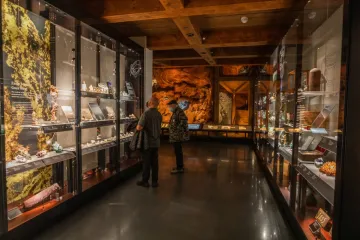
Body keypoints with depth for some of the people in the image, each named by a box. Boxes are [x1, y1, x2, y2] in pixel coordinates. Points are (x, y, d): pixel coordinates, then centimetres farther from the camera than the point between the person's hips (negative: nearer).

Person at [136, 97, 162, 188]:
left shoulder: (146, 113, -15)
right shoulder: (159, 115, 4)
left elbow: (139, 128, -21)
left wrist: (137, 127, 1)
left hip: (147, 142, -5)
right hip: (156, 142, 5)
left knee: (146, 162, 5)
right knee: (155, 162, 11)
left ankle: (145, 181, 16)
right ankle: (154, 181, 18)